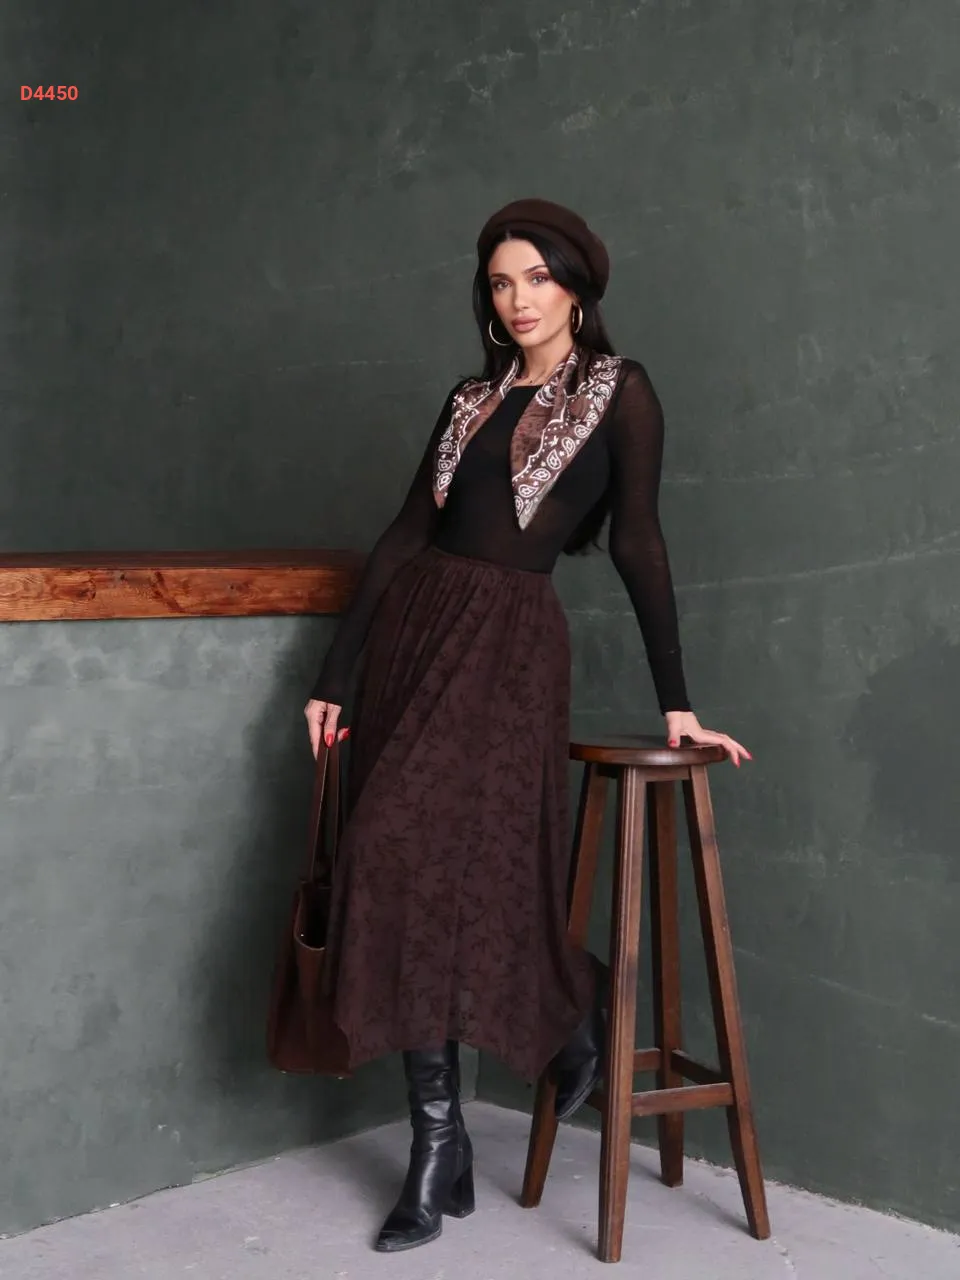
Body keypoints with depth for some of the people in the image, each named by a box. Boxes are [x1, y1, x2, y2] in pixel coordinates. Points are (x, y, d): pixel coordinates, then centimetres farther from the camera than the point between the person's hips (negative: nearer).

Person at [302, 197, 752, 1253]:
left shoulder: (617, 392, 2)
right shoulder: (475, 397, 16)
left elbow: (637, 543, -3)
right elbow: (407, 532, 12)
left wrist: (675, 702, -6)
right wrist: (334, 676, 8)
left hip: (512, 643, -5)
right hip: (413, 629, 5)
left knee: (428, 858, -16)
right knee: (408, 868, 0)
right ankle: (439, 1148, 9)